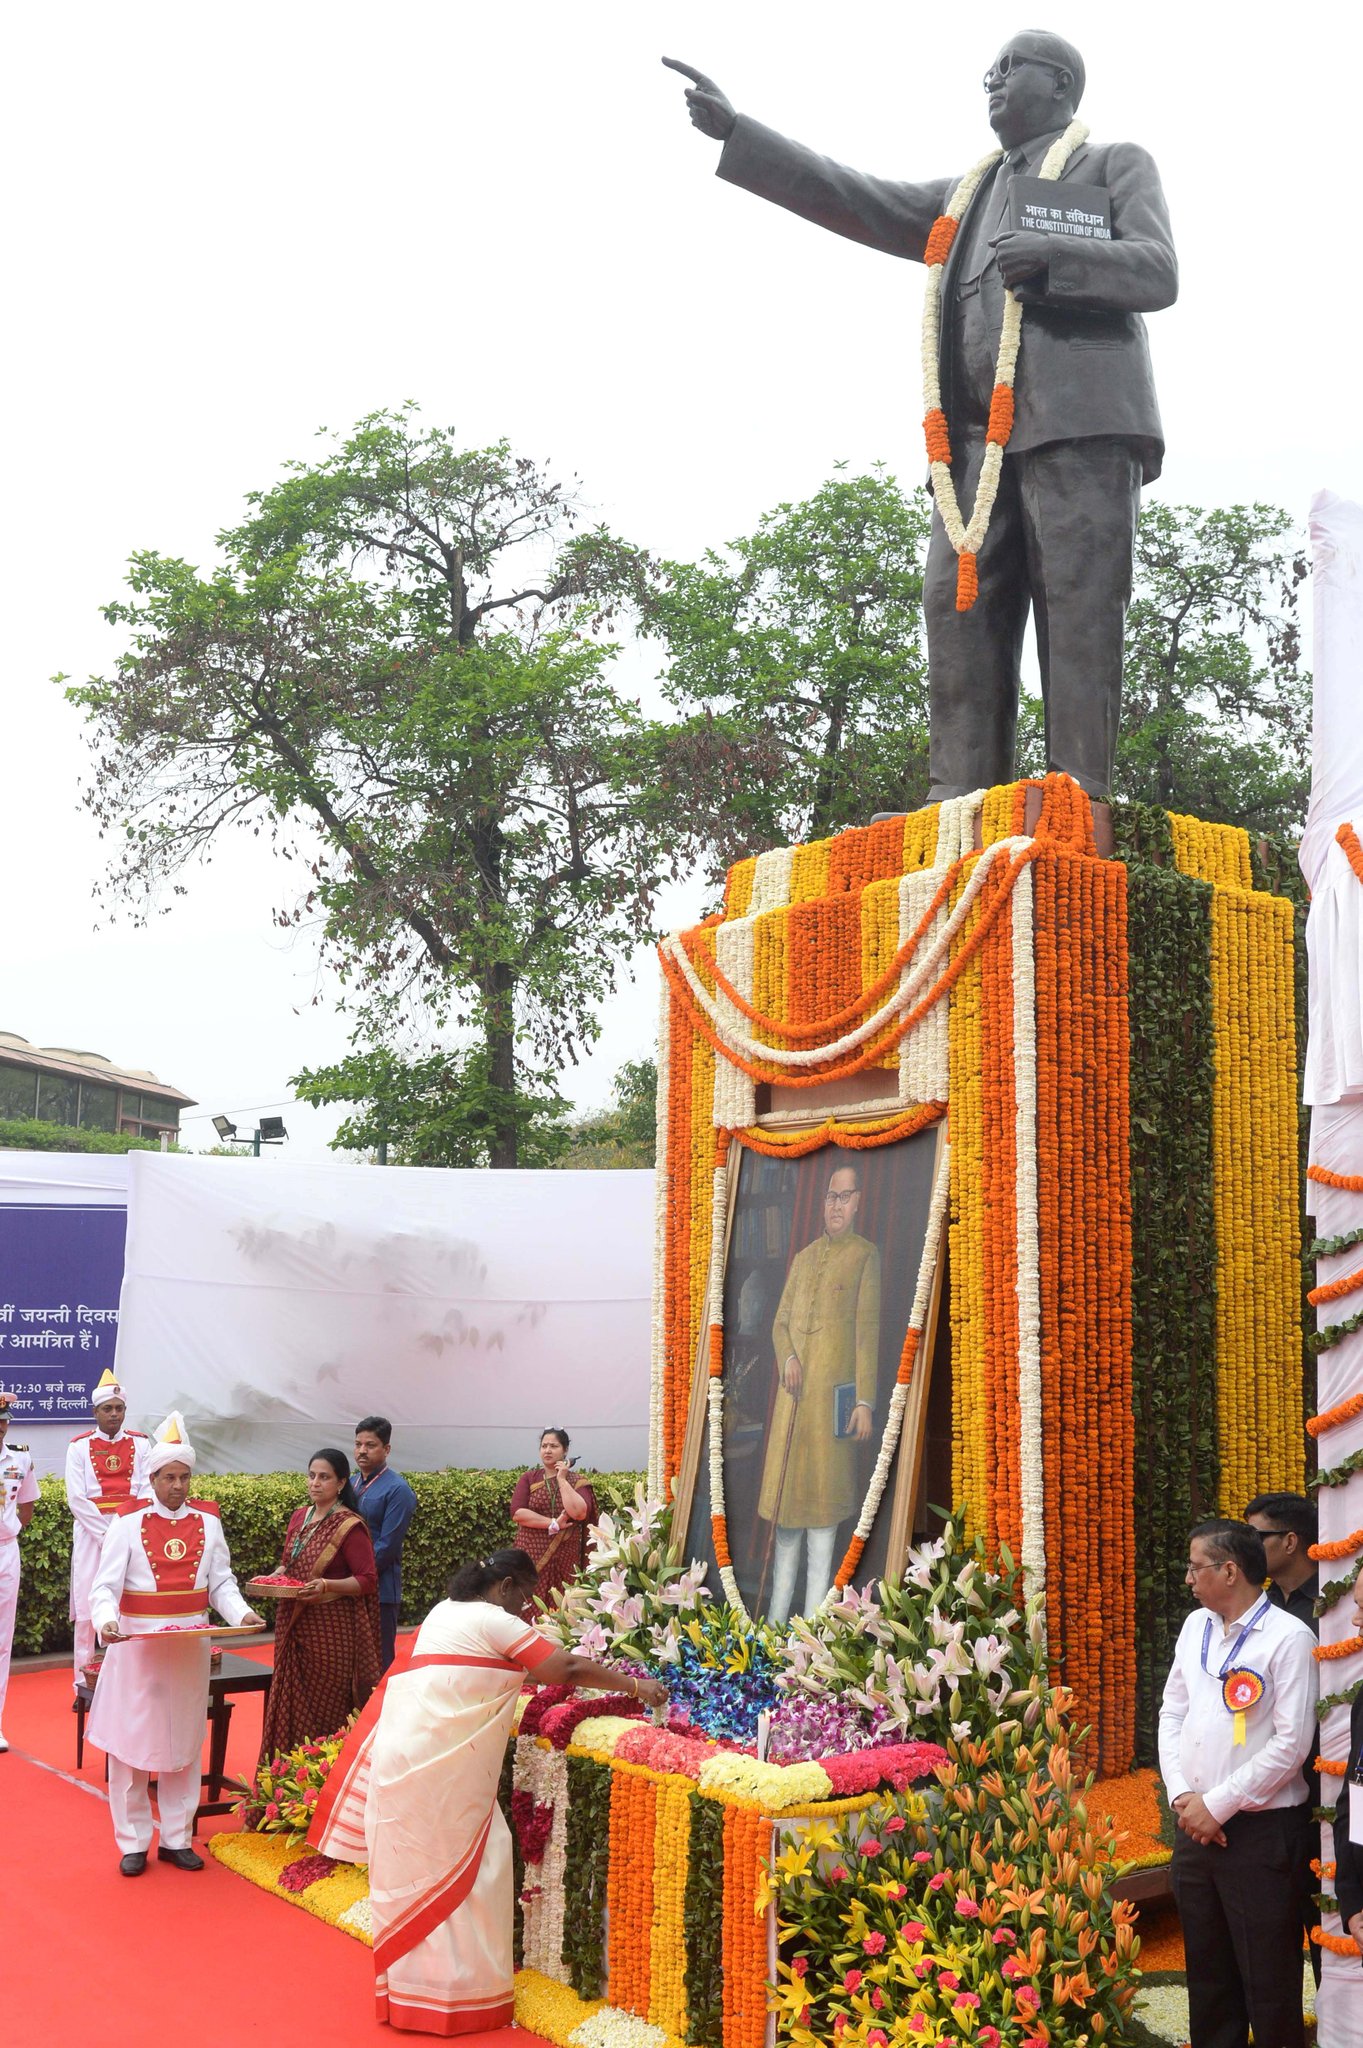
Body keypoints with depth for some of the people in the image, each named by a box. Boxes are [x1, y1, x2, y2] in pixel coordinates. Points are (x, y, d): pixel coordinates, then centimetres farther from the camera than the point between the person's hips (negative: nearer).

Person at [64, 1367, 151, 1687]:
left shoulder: (140, 1444, 6)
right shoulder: (79, 1447, 2)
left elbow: (147, 1492, 2)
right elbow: (76, 1498, -6)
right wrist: (107, 1533, -12)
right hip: (92, 1534, -1)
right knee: (88, 1605, -2)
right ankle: (84, 1680, 5)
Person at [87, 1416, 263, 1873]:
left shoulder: (207, 1522, 3)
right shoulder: (128, 1523, -6)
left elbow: (222, 1583, 5)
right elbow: (105, 1586, -10)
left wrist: (241, 1613, -13)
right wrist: (106, 1620, -29)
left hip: (191, 1648, 3)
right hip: (137, 1647, -3)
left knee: (184, 1745, 10)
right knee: (130, 1745, 2)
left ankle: (177, 1839, 22)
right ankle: (133, 1843, 15)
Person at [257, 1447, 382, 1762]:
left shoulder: (350, 1526, -10)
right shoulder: (299, 1517, 10)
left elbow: (367, 1581, -12)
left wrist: (325, 1585, -25)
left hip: (331, 1629, -6)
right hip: (294, 1626, 6)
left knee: (326, 1711, -2)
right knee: (292, 1704, 8)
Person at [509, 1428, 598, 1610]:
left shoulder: (577, 1482, 4)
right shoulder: (528, 1479, 6)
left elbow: (579, 1513, -15)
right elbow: (517, 1512, -8)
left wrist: (562, 1479, -9)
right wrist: (553, 1524, -13)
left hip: (564, 1560, 0)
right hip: (531, 1557, 0)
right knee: (531, 1608, -4)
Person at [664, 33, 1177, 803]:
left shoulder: (1119, 164, 18)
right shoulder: (965, 199, 31)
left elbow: (1159, 274, 2)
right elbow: (851, 200, 24)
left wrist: (1051, 256, -15)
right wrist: (733, 130, 18)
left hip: (1082, 425, -5)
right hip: (985, 438, 5)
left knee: (1079, 618, -14)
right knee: (960, 604, -10)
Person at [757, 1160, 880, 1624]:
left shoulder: (864, 1255, 1)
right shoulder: (803, 1257, 18)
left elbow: (868, 1330, -5)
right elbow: (780, 1321, 19)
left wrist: (865, 1400, -11)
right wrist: (787, 1358, -3)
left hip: (832, 1391, -5)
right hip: (793, 1391, 5)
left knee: (822, 1499, -3)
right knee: (785, 1496, 8)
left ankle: (813, 1617, 5)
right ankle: (777, 1615, 17)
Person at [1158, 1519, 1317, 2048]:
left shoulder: (1288, 1637, -13)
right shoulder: (1196, 1626, 8)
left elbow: (1292, 1744, -16)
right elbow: (1172, 1712, 11)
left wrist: (1218, 1805, -14)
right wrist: (1182, 1796, -3)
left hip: (1262, 1831, -6)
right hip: (1195, 1825, 6)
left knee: (1268, 1978, 3)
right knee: (1207, 1966, 17)